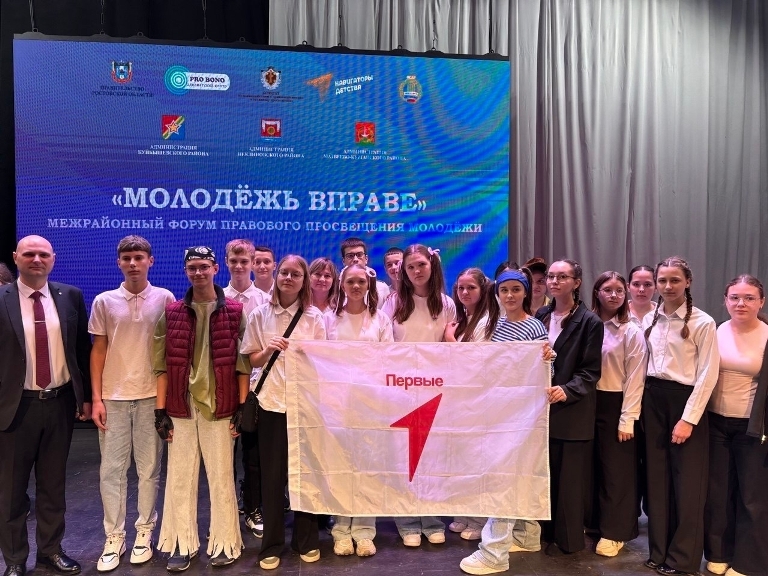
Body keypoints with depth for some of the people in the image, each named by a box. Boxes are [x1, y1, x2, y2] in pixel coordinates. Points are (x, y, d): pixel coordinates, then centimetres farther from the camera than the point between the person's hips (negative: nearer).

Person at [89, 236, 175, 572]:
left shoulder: (164, 298, 0)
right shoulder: (104, 301, 3)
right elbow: (98, 350, 6)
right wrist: (96, 398, 0)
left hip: (152, 396, -1)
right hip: (113, 397, 1)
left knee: (149, 468, 8)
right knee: (111, 470, 6)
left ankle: (144, 532, 22)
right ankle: (114, 538, 19)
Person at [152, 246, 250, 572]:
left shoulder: (234, 312, 0)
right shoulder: (171, 313, 5)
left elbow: (242, 363, 1)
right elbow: (162, 365, 4)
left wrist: (242, 407, -4)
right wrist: (160, 410, -1)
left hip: (219, 407, -2)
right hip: (180, 407, 2)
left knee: (221, 476, 6)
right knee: (180, 477, 9)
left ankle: (224, 542, 20)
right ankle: (181, 544, 22)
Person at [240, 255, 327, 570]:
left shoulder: (314, 317, 1)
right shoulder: (259, 314, 2)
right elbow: (251, 359, 6)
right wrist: (268, 350, -13)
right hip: (271, 402, 0)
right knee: (272, 475, 7)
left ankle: (307, 540, 25)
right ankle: (271, 544, 23)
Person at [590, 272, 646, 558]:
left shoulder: (631, 332, -6)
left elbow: (635, 379, -7)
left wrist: (627, 419, -10)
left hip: (615, 406, -3)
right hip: (589, 403, 3)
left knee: (616, 469, 6)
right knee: (592, 466, 11)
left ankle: (613, 532, 19)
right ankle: (593, 522, 27)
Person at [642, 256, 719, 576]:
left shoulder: (703, 322, -9)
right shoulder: (649, 320, 7)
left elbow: (707, 375, -11)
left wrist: (688, 419, -14)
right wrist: (643, 403, 6)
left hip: (685, 401, -5)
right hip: (652, 400, 5)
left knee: (686, 482, 4)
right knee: (657, 478, 11)